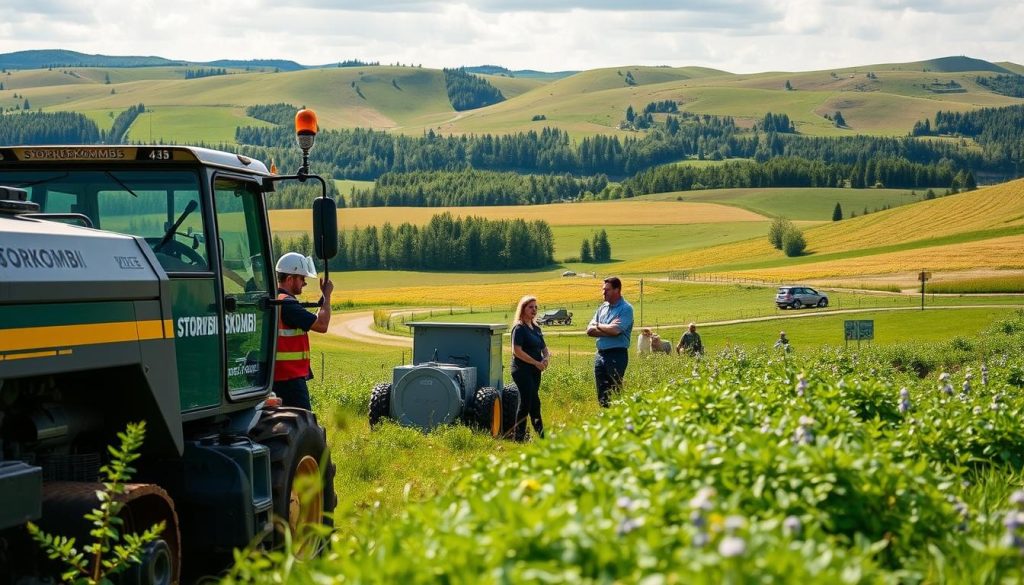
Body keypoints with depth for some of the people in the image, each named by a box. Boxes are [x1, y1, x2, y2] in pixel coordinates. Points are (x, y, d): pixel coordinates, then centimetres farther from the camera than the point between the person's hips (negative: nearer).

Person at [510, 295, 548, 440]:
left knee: (526, 404, 10)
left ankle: (518, 436, 15)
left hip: (535, 371, 8)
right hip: (522, 370, -8)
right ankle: (542, 436, -6)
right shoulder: (519, 328, -10)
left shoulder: (536, 328, 15)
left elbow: (544, 348, 19)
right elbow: (517, 351, -18)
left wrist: (546, 358, -4)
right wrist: (536, 363, -18)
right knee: (534, 403, -9)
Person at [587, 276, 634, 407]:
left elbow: (615, 330, -20)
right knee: (602, 395, 9)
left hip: (617, 354, -7)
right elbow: (590, 330, 6)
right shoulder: (603, 307, 14)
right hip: (600, 353, 7)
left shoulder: (626, 309, -7)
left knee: (615, 392, -5)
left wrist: (598, 325, -3)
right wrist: (608, 328, -9)